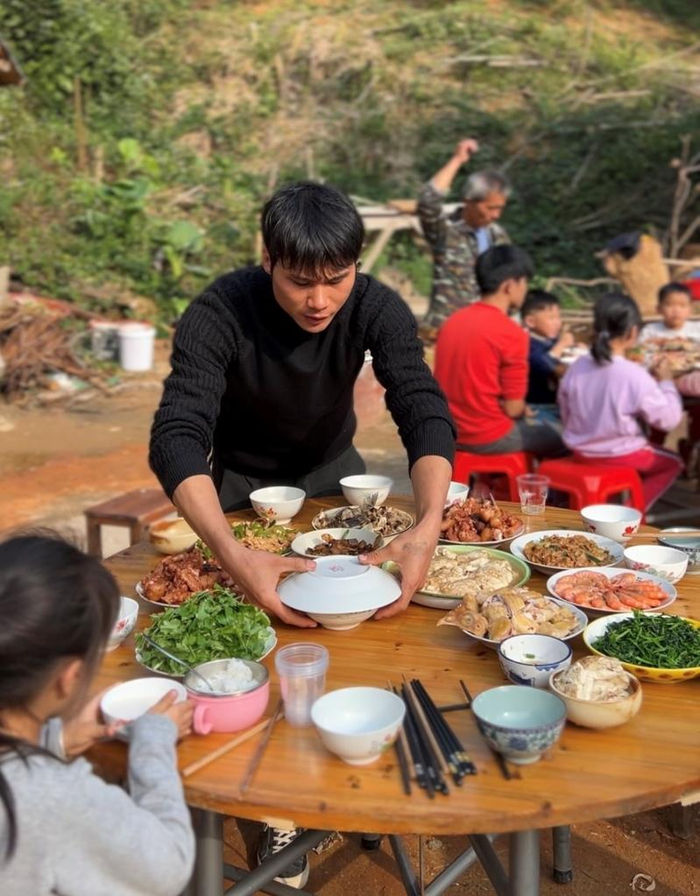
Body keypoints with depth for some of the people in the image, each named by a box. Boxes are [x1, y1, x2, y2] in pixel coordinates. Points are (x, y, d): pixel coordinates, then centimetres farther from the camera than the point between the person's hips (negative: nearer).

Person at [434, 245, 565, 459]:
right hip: (488, 438, -7)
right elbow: (513, 408, -14)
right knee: (557, 439, 17)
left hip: (448, 433, 8)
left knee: (533, 425, 31)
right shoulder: (511, 334, -17)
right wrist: (523, 410, 9)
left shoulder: (453, 321, 4)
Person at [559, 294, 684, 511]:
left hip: (580, 451, 6)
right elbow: (668, 420, -15)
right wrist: (665, 382, -1)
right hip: (620, 455, -6)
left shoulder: (576, 368, -7)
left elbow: (566, 415, 4)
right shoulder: (635, 375, -24)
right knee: (672, 463, 21)